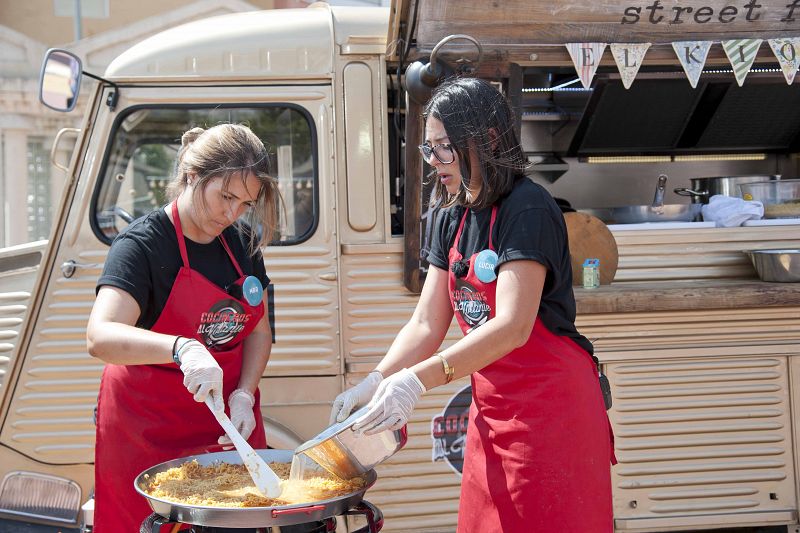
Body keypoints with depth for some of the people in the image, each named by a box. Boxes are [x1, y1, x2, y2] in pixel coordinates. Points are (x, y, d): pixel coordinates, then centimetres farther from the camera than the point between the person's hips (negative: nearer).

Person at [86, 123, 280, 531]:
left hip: (230, 423, 6)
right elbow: (100, 337, -31)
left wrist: (244, 395, -6)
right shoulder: (142, 243, -17)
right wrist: (183, 348, -47)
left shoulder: (242, 242, 4)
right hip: (148, 430, -5)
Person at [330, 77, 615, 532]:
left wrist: (418, 380, -34)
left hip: (551, 407, -7)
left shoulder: (528, 209, -16)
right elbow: (427, 325, 7)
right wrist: (374, 384, -8)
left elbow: (513, 326, -26)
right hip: (491, 409, 8)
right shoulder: (453, 219, 8)